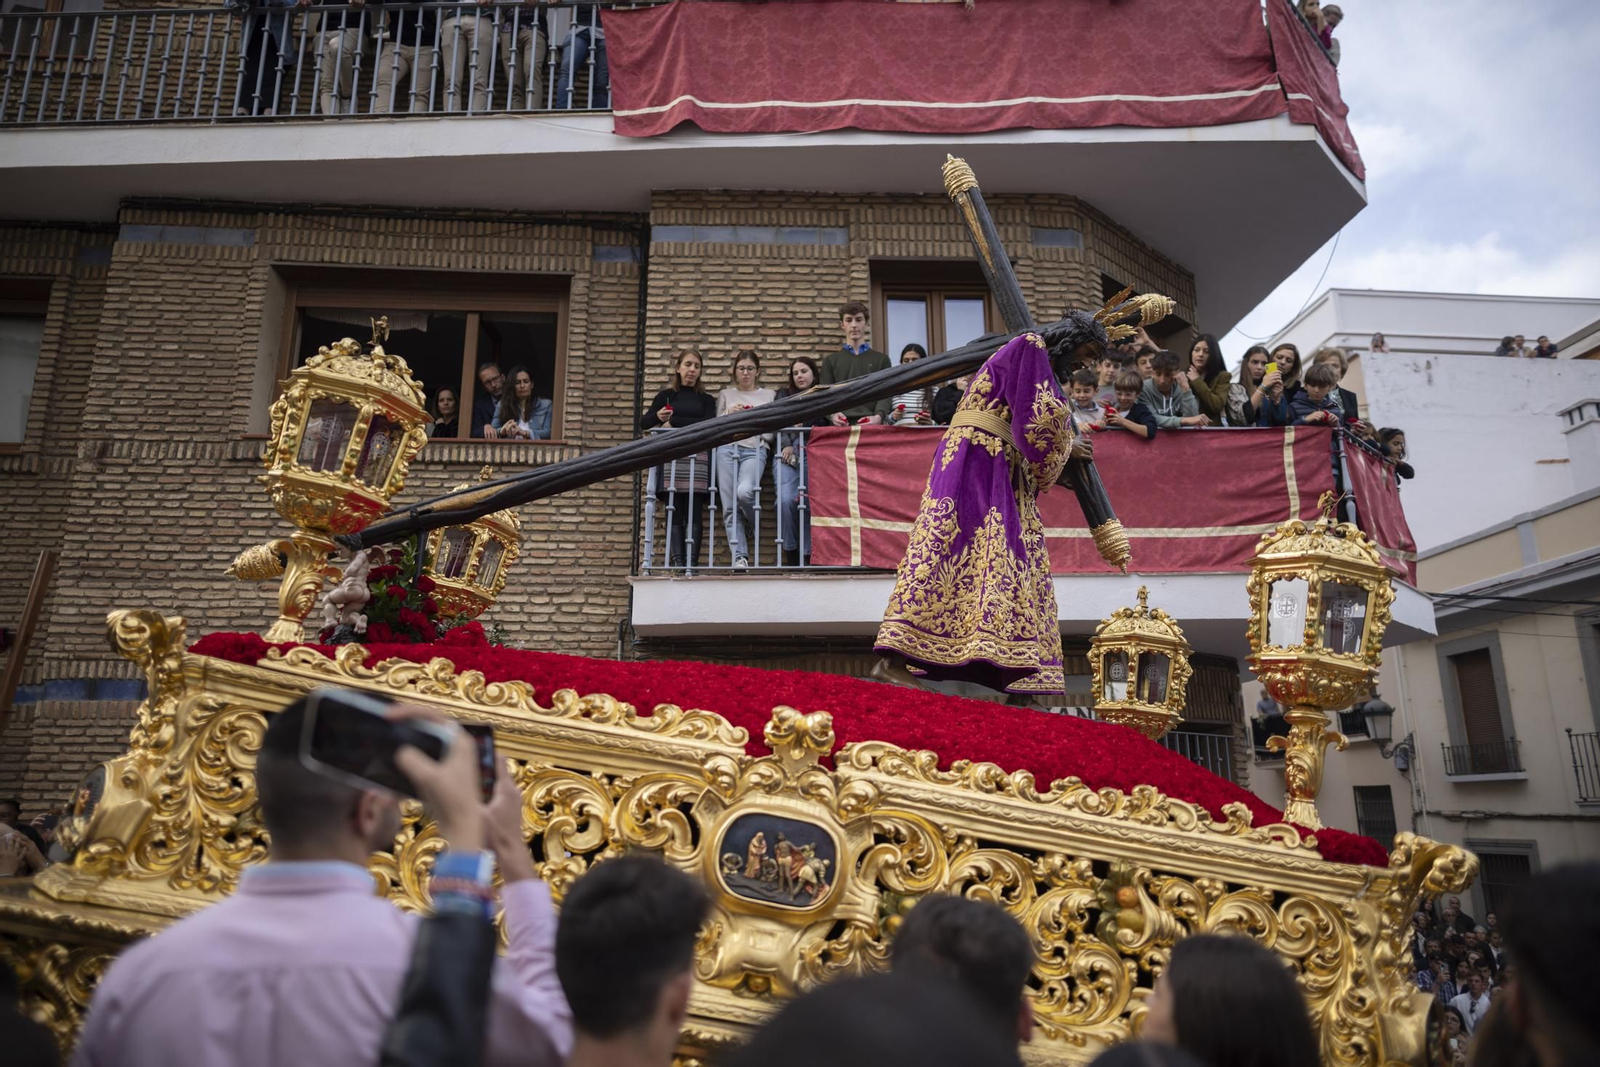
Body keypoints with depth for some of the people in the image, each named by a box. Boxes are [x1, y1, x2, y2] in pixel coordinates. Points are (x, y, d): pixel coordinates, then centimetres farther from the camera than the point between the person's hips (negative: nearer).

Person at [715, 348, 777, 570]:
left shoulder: (769, 395, 22)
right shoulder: (726, 395, 23)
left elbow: (772, 432, 15)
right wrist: (728, 414, -1)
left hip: (755, 449, -1)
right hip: (727, 448, 2)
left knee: (744, 491, -29)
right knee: (729, 506, -10)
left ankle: (753, 526, 3)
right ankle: (739, 557, -12)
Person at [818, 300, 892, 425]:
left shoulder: (881, 359, 16)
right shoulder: (831, 361, 17)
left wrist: (878, 416, -17)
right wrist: (834, 413, -16)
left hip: (871, 424, 0)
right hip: (842, 426, 0)